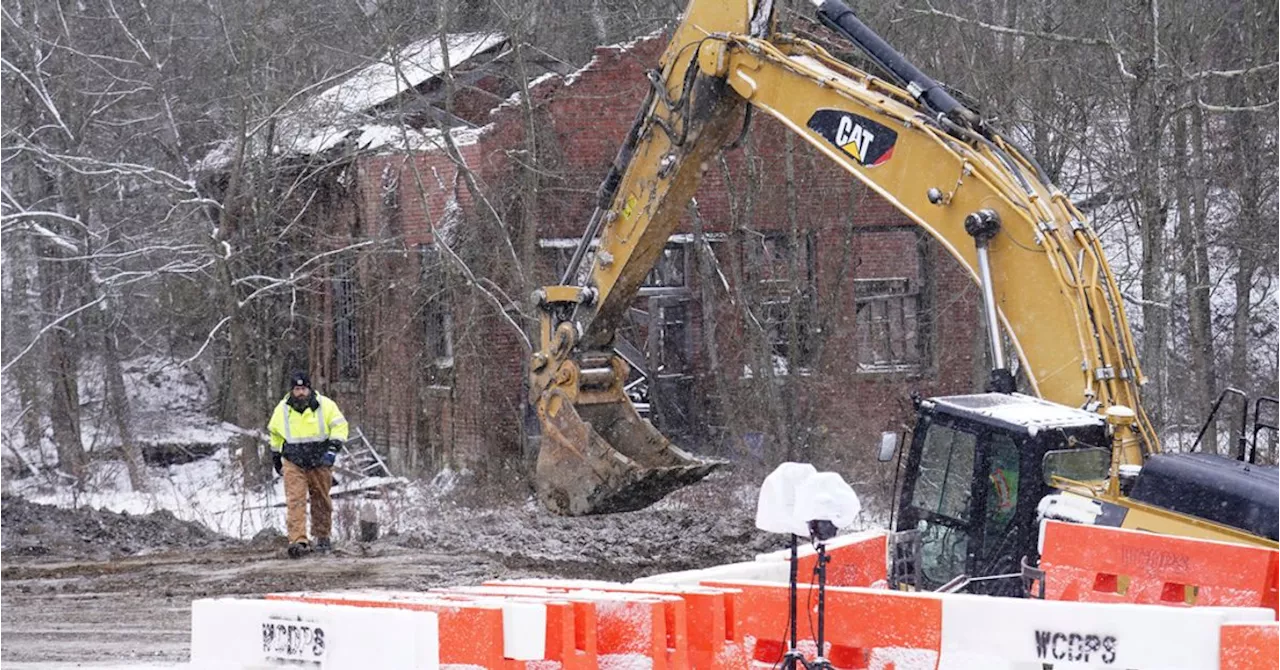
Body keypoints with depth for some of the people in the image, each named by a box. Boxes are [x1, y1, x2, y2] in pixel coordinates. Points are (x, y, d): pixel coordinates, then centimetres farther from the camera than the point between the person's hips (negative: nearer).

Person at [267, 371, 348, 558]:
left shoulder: (325, 406, -6)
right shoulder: (282, 410, 1)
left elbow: (340, 426, -3)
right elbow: (275, 435, 17)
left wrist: (333, 449, -16)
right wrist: (276, 458, 23)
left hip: (320, 462, 0)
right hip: (293, 463, 0)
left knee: (321, 500, 11)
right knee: (295, 502, -14)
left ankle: (322, 537, 28)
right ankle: (298, 541, -22)